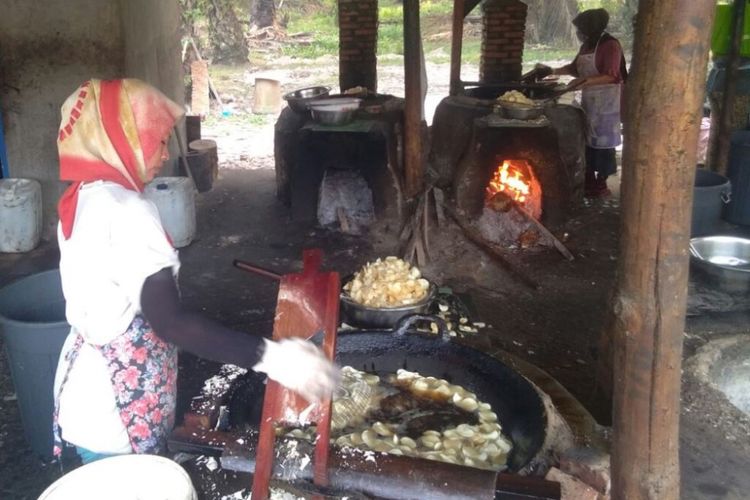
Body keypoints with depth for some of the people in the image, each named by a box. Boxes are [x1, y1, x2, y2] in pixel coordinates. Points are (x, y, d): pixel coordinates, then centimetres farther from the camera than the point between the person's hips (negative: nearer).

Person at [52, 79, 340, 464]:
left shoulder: (84, 198, 5)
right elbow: (168, 320, -32)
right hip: (116, 409, -9)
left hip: (98, 395, 9)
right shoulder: (122, 210, -24)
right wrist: (270, 357, -35)